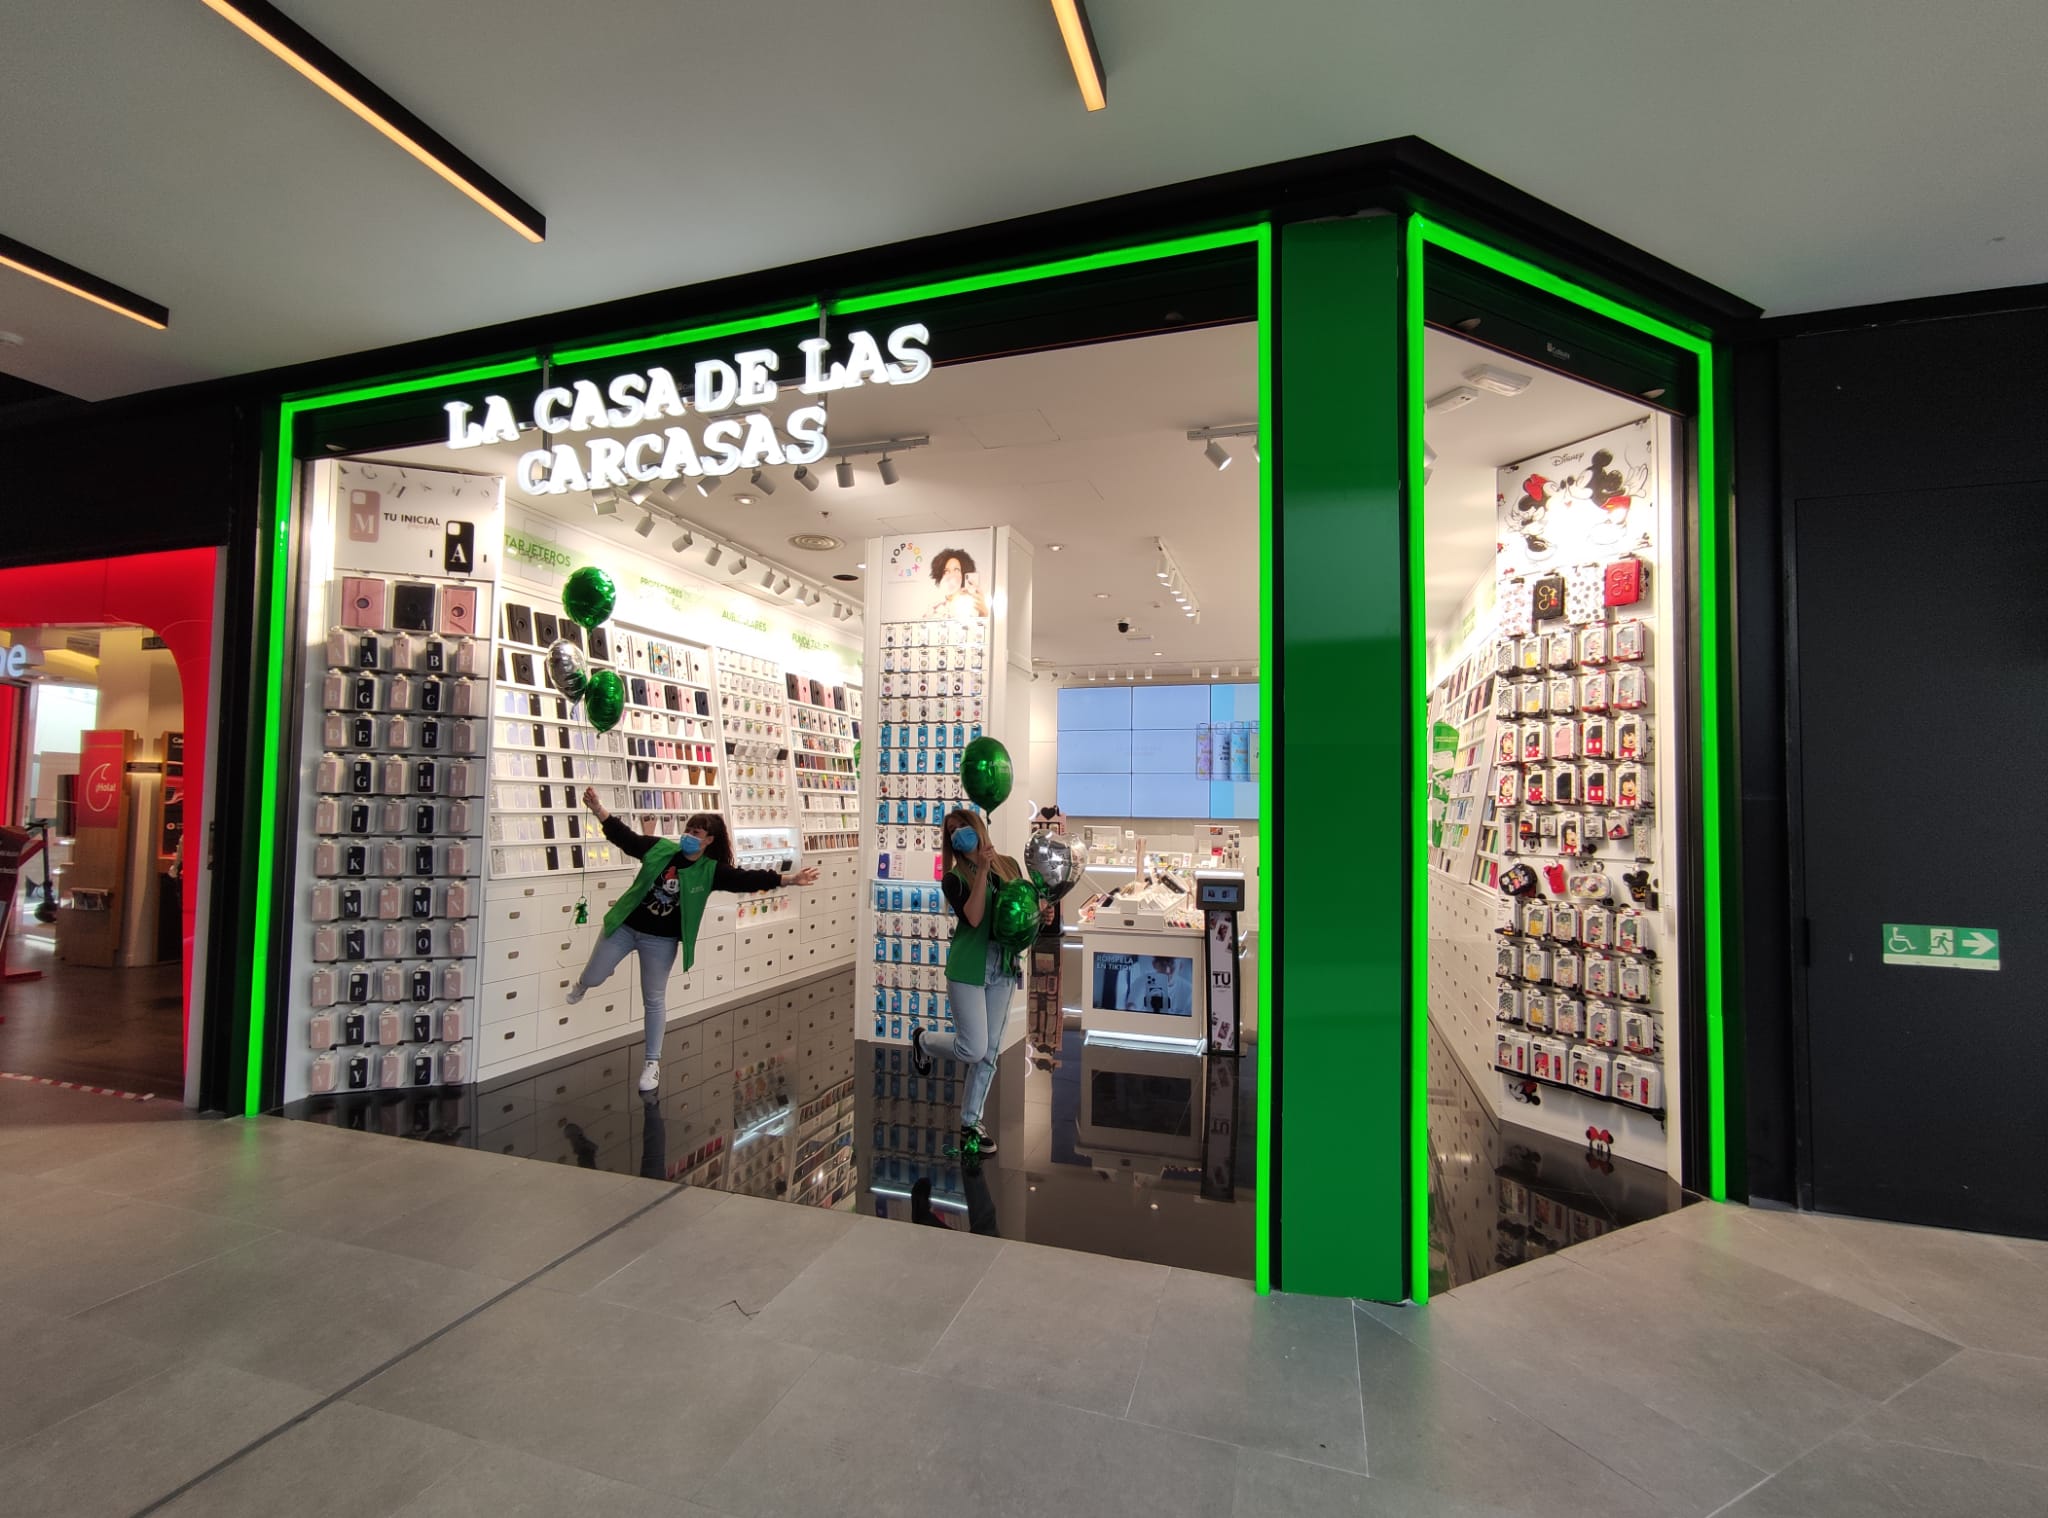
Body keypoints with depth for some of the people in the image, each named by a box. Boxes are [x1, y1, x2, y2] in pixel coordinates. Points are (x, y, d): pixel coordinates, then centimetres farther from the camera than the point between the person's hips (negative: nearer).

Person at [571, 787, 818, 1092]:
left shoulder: (711, 871, -14)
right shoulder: (660, 849, -9)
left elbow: (748, 879, -24)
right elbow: (624, 835, -6)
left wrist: (790, 878, -36)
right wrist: (597, 808, -19)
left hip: (661, 941, -1)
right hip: (625, 926, 2)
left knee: (654, 1000, 7)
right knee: (593, 979, 17)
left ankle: (652, 1062, 23)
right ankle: (581, 983, 58)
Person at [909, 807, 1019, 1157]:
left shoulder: (1009, 865, 7)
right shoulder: (954, 878, -5)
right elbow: (973, 918, -20)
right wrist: (982, 871, -23)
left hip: (1003, 969, 4)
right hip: (968, 969, -4)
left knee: (989, 1053, 10)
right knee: (973, 1049, -5)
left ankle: (970, 1122, 27)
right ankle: (923, 1041, 26)